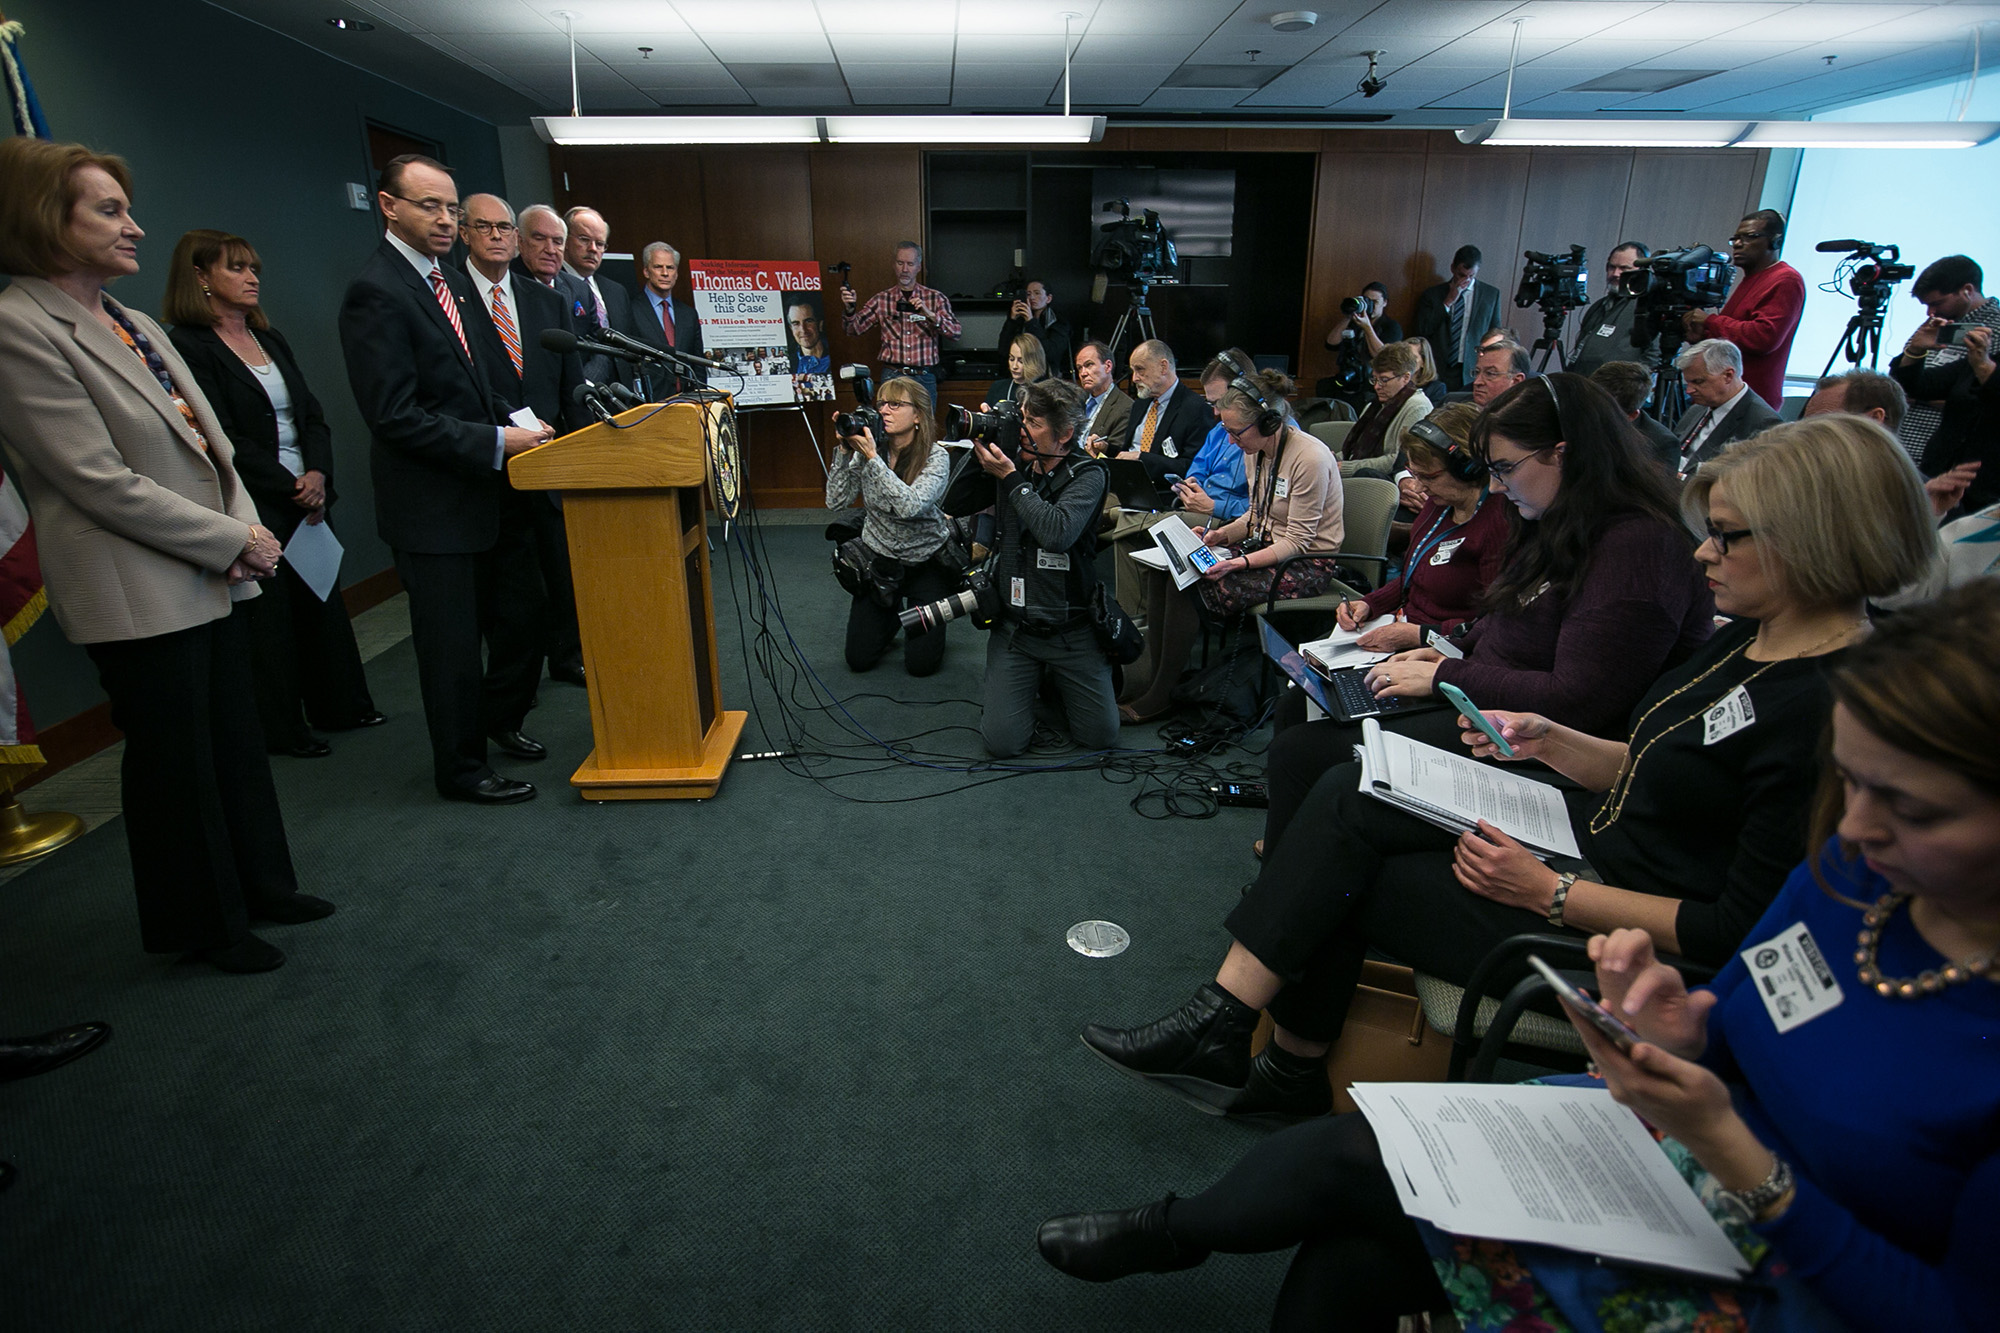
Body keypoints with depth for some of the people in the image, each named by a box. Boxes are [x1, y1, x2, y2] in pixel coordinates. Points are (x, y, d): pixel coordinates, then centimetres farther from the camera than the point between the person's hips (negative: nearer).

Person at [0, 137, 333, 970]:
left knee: (238, 743, 16)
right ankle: (202, 925, 23)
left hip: (208, 581, 8)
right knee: (176, 765, 6)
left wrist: (243, 529, -4)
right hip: (139, 596, -7)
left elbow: (208, 443, 12)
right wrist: (234, 539, -15)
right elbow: (102, 483, -18)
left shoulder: (131, 322, 12)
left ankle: (260, 886, 32)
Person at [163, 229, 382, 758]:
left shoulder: (270, 339, 15)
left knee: (323, 599, 11)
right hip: (254, 508, -6)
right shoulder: (188, 347, -8)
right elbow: (223, 439, -14)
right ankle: (281, 729, 13)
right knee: (268, 612, 2)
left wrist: (318, 474, -7)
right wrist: (291, 488, -14)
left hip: (307, 495, 7)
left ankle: (339, 705, 24)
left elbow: (312, 414, 10)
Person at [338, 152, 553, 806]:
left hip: (487, 494, 8)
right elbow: (396, 418, -20)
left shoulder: (456, 282, 12)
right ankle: (461, 768, 23)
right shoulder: (375, 292, -15)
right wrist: (497, 442, -20)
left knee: (521, 621, 16)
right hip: (434, 506, -8)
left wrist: (519, 423, 2)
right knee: (453, 646, 5)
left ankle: (499, 720, 40)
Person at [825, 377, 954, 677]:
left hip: (926, 561, -3)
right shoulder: (870, 448, -8)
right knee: (858, 659, 2)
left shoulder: (936, 457, -18)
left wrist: (872, 457, -34)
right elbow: (836, 502, -12)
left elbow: (910, 505, -34)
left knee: (921, 663, -5)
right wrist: (845, 451, -20)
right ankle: (891, 612, 32)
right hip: (878, 558, 3)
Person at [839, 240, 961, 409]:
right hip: (892, 376, 0)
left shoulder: (936, 298, 7)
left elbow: (956, 331, -4)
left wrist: (929, 315, -20)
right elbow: (854, 329, 5)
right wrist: (849, 310, -16)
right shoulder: (881, 299, 10)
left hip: (924, 378, 0)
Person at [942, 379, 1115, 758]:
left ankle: (1058, 678, 28)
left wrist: (1010, 478, -22)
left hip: (1071, 630, -2)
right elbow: (954, 504, 1)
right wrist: (980, 450, -9)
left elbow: (1058, 533, -28)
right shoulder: (1013, 462, 1)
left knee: (1100, 735, 1)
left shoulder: (1087, 475, -10)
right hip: (1014, 627, 2)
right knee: (1001, 742, -6)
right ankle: (1033, 678, 23)